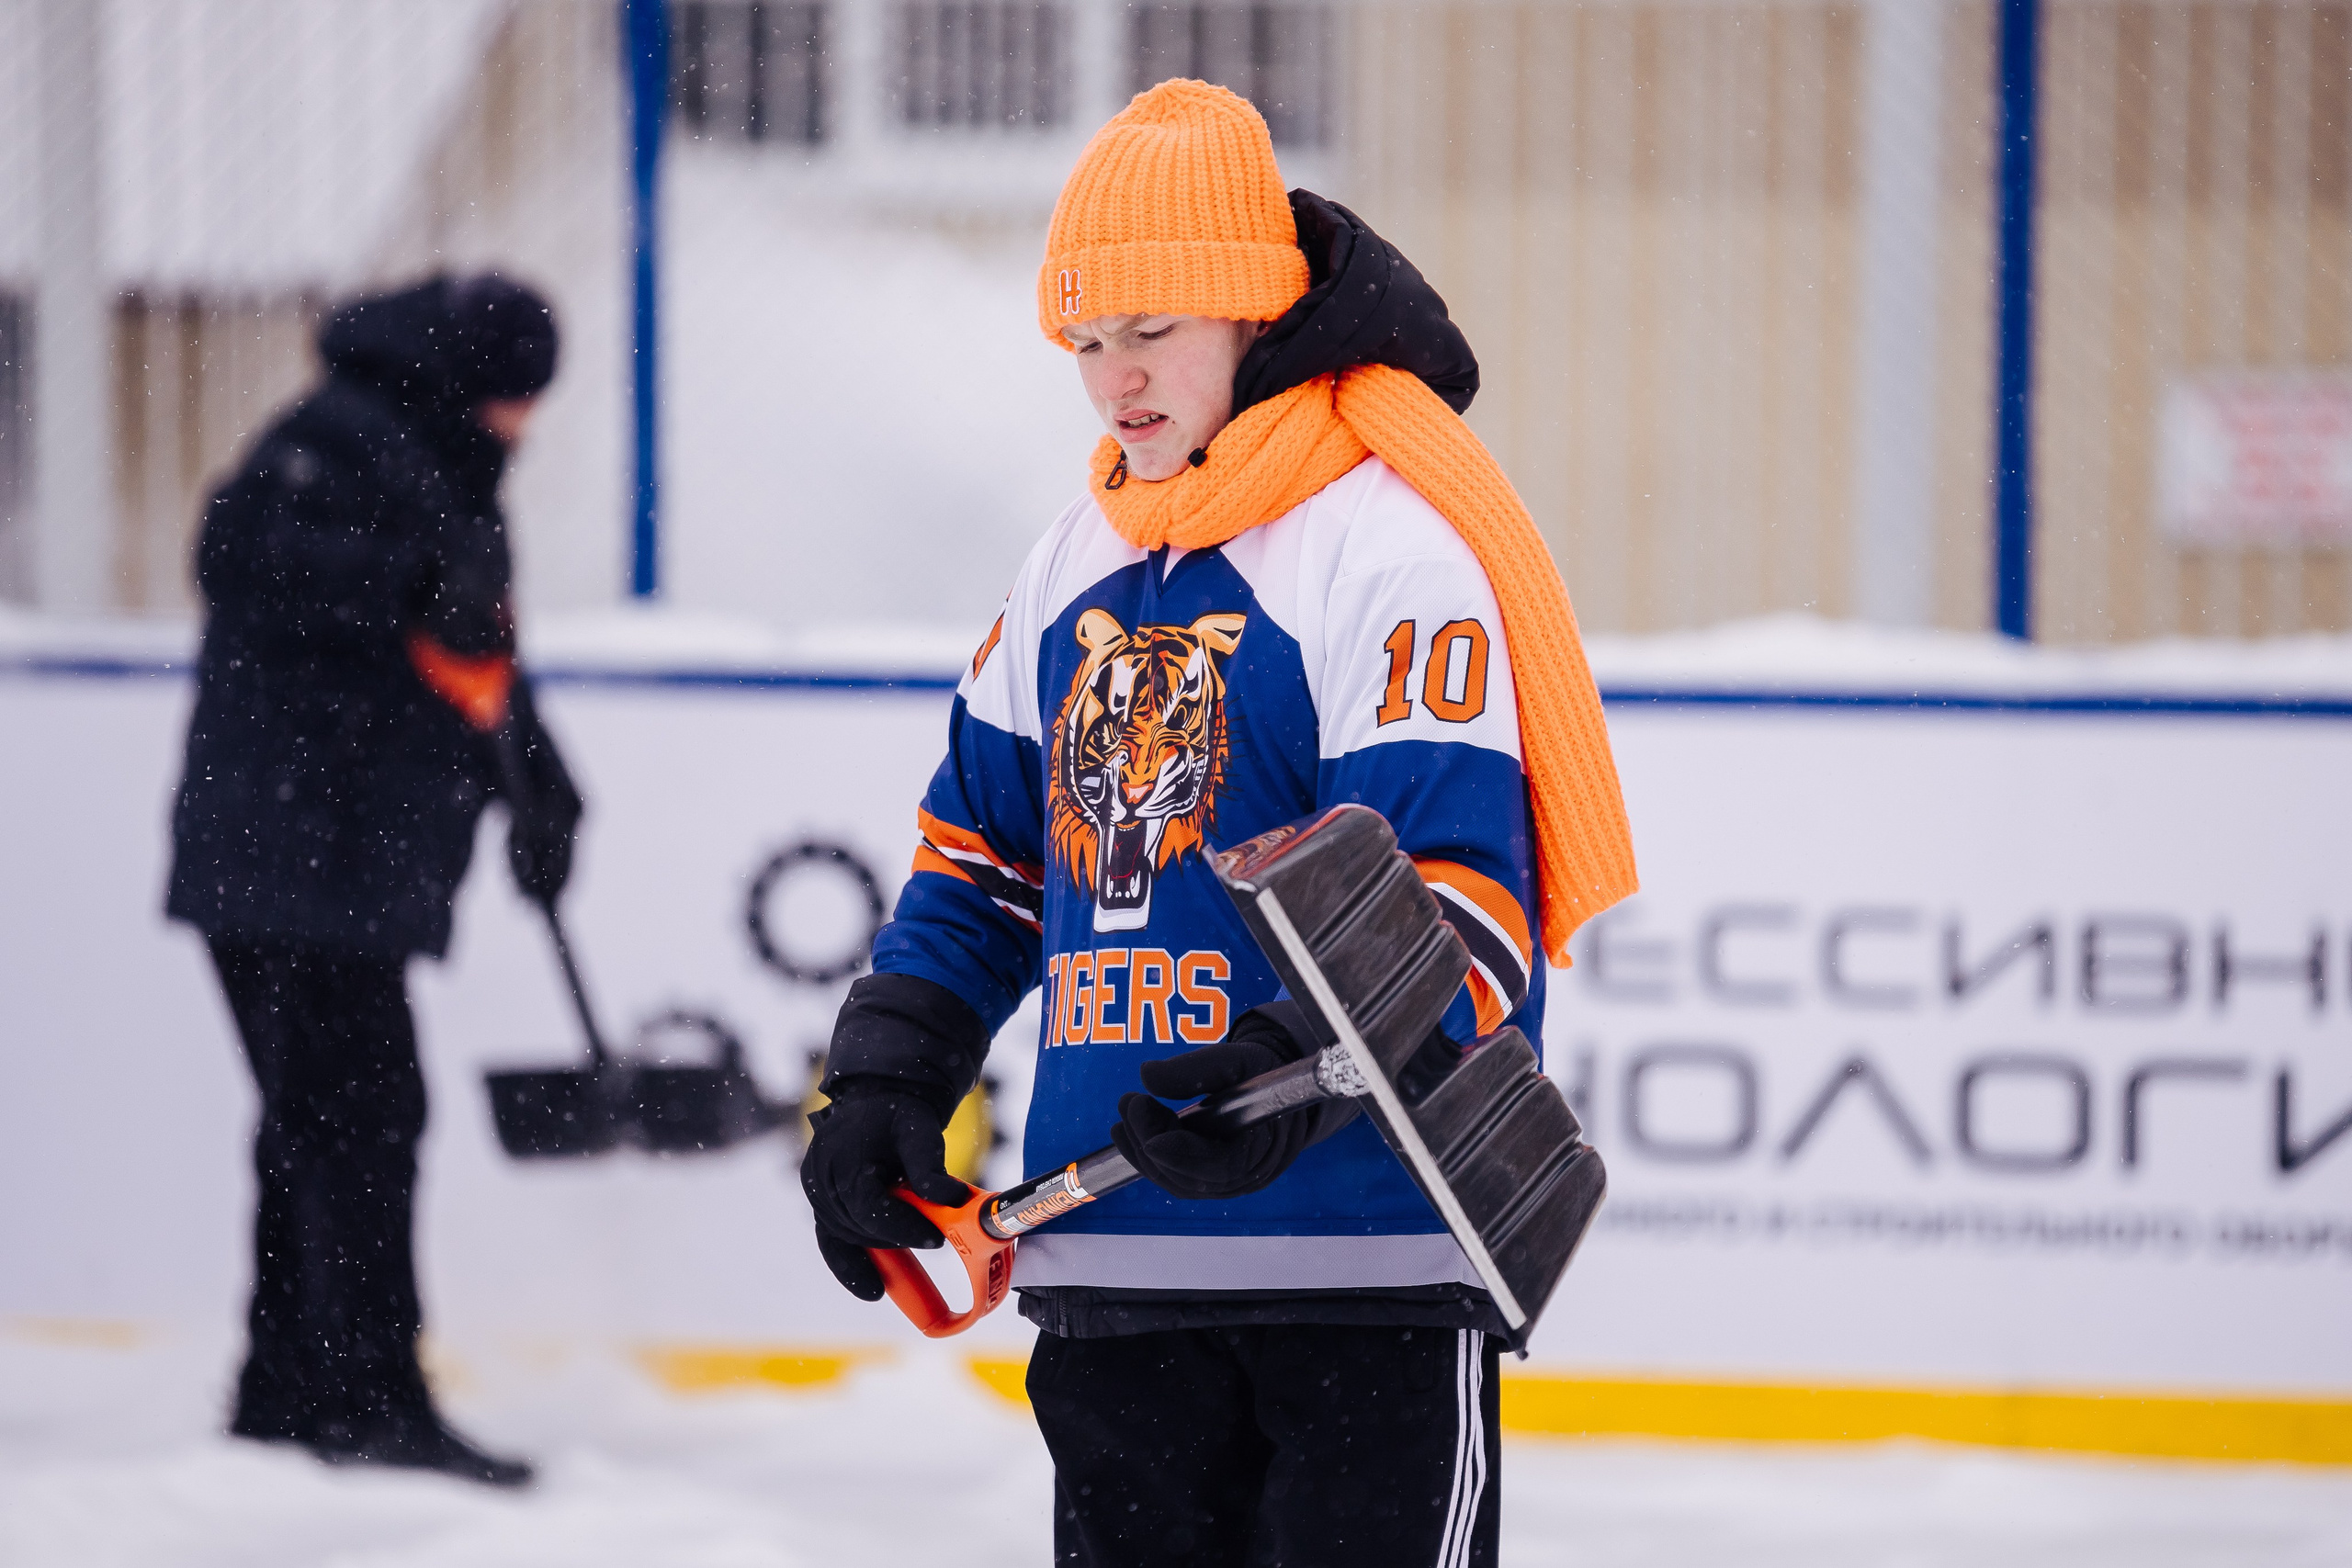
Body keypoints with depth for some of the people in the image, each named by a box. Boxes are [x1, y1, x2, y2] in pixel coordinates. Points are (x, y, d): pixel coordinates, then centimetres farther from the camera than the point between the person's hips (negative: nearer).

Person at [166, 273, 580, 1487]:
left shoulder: (450, 477, 23)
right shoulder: (341, 438, -9)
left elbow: (472, 661, 31)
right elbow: (247, 557, -25)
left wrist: (533, 783, 20)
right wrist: (415, 582, -30)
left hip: (355, 872, 10)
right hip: (289, 864, -10)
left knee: (319, 1123, 12)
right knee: (360, 1115, -13)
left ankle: (287, 1393, 18)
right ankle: (372, 1400, -14)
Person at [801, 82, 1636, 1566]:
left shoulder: (1394, 549, -11)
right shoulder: (1078, 563, 14)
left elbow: (1451, 904, -18)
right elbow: (982, 847, 23)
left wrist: (1298, 1072, -33)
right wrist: (886, 1080, 11)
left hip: (1366, 1256, -8)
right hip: (1114, 1251, 8)